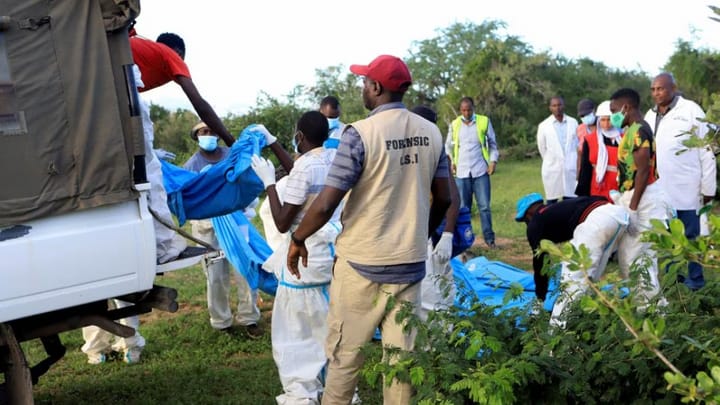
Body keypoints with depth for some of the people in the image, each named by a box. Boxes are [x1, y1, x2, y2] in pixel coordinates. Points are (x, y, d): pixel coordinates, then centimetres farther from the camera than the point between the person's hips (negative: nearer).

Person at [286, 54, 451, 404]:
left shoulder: (361, 133, -15)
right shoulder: (431, 133, 2)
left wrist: (298, 239, 0)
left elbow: (326, 205, -16)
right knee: (401, 352, 12)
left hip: (362, 262, -4)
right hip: (411, 261, 5)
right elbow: (442, 199, 9)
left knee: (345, 353, 10)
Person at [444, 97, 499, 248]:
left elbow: (492, 143, 8)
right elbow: (448, 146, 16)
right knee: (463, 207, 6)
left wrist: (493, 161, -3)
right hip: (461, 172, 2)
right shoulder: (454, 124, 6)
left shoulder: (484, 121, 1)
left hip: (480, 171, -1)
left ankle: (489, 238, 5)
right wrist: (450, 161, 2)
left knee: (484, 206, -1)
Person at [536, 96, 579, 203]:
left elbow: (578, 145, 10)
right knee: (551, 202, 4)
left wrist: (577, 164, 12)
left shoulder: (573, 123, 3)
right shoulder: (543, 126, -1)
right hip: (552, 170, -1)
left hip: (571, 169, 1)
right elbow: (542, 148, 8)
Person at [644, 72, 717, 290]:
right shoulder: (650, 115, 11)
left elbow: (706, 151, -6)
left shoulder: (691, 111, -6)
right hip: (659, 189, 5)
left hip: (685, 189, -5)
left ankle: (695, 279, 15)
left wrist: (708, 187, -6)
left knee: (690, 236, 4)